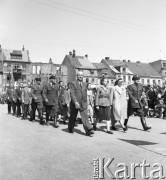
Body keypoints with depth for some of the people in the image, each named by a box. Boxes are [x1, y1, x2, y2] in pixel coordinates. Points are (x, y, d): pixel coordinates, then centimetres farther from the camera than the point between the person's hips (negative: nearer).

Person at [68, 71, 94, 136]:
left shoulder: (85, 84, 13)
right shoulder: (72, 83, -3)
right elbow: (72, 93, -14)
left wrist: (85, 103, 18)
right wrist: (75, 102, -25)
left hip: (83, 104, 3)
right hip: (75, 103, -3)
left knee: (85, 116, -9)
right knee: (73, 117, 11)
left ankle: (88, 131, -15)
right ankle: (70, 129, 32)